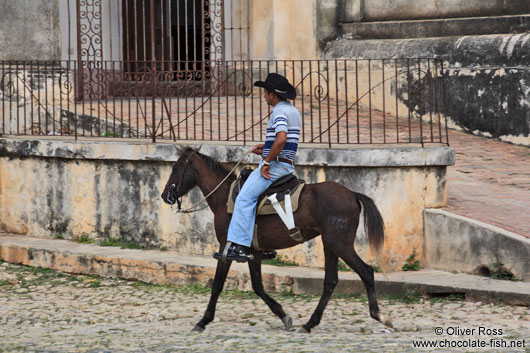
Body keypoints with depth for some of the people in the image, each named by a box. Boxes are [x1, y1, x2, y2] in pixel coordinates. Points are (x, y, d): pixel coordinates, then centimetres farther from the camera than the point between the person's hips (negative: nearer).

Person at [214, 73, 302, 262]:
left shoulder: (280, 112, -13)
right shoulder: (294, 111, 19)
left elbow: (281, 139, -28)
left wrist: (267, 162, -21)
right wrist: (266, 147, 18)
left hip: (275, 166, -11)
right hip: (287, 167, 11)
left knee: (245, 198, -16)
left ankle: (240, 246, -25)